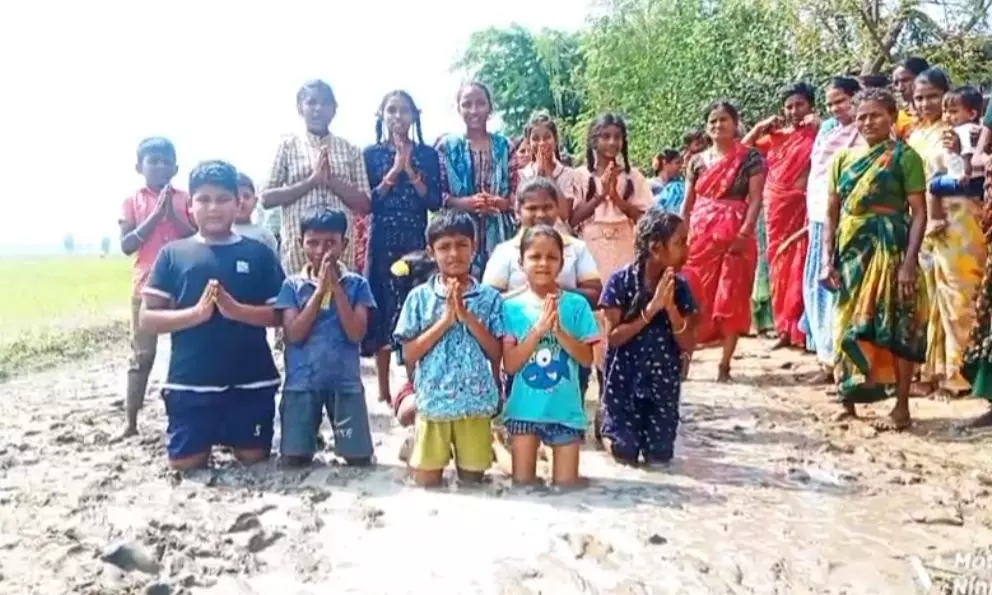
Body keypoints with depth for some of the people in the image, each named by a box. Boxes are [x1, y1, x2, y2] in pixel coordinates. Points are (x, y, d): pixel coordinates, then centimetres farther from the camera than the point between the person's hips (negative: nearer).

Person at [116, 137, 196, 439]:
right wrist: (155, 215, -13)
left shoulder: (186, 199, 5)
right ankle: (130, 421, 11)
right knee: (142, 354, 5)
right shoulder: (132, 202, 4)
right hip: (146, 285, 0)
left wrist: (173, 215, -13)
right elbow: (126, 245, -6)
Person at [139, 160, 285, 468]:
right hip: (190, 381, 0)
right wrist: (197, 313, -18)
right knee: (185, 462, 0)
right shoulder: (173, 254, 1)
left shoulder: (259, 253, 2)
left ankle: (230, 439, 36)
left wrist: (235, 310, -17)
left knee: (254, 457, 3)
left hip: (251, 380, 0)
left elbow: (280, 314, 0)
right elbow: (147, 319, -2)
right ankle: (208, 440, 34)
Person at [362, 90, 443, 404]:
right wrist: (394, 171, -12)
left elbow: (435, 202, -1)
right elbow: (367, 202, -4)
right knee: (383, 308, 1)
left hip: (416, 239, 1)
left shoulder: (427, 154, 7)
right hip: (382, 241, 0)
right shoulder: (371, 153, 5)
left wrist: (410, 171, -11)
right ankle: (384, 387, 10)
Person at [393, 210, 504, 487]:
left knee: (472, 480, 13)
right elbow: (408, 354, -3)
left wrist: (467, 317, -13)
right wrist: (445, 320, -13)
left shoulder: (490, 297, 0)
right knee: (426, 481, 8)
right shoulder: (420, 296, 0)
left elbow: (497, 354, -3)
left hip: (475, 402, 1)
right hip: (433, 402, 0)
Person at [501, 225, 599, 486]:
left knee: (566, 484, 9)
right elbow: (510, 364, -8)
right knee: (522, 483, 9)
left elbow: (587, 359, -5)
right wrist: (538, 329, -19)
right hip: (524, 409, 0)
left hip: (565, 409, 1)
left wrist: (558, 330, -18)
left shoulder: (577, 305, -2)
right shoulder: (512, 307, -3)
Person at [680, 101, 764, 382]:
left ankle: (725, 364, 5)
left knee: (731, 298, -1)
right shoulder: (697, 161, 13)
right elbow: (687, 204, 13)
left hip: (735, 236, -3)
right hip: (699, 235, 3)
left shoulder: (750, 157, 2)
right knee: (694, 298, 0)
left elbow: (755, 199, -5)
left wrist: (745, 232, -17)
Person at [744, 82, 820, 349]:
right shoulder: (775, 136, 13)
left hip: (804, 206, -5)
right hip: (777, 206, 5)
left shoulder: (817, 133, 1)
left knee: (801, 266, -6)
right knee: (779, 265, 7)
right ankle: (784, 329, 15)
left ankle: (801, 330, 0)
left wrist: (820, 124, -13)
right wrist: (761, 126, 9)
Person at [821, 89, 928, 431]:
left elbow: (919, 213, -6)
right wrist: (828, 260, 2)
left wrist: (910, 262, -16)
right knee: (848, 326, 6)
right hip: (851, 252, 4)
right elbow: (831, 213, 11)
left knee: (895, 327, -3)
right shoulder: (843, 158, 11)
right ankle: (848, 402, 18)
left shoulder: (904, 156, -2)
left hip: (890, 249, -4)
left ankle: (902, 408, 8)